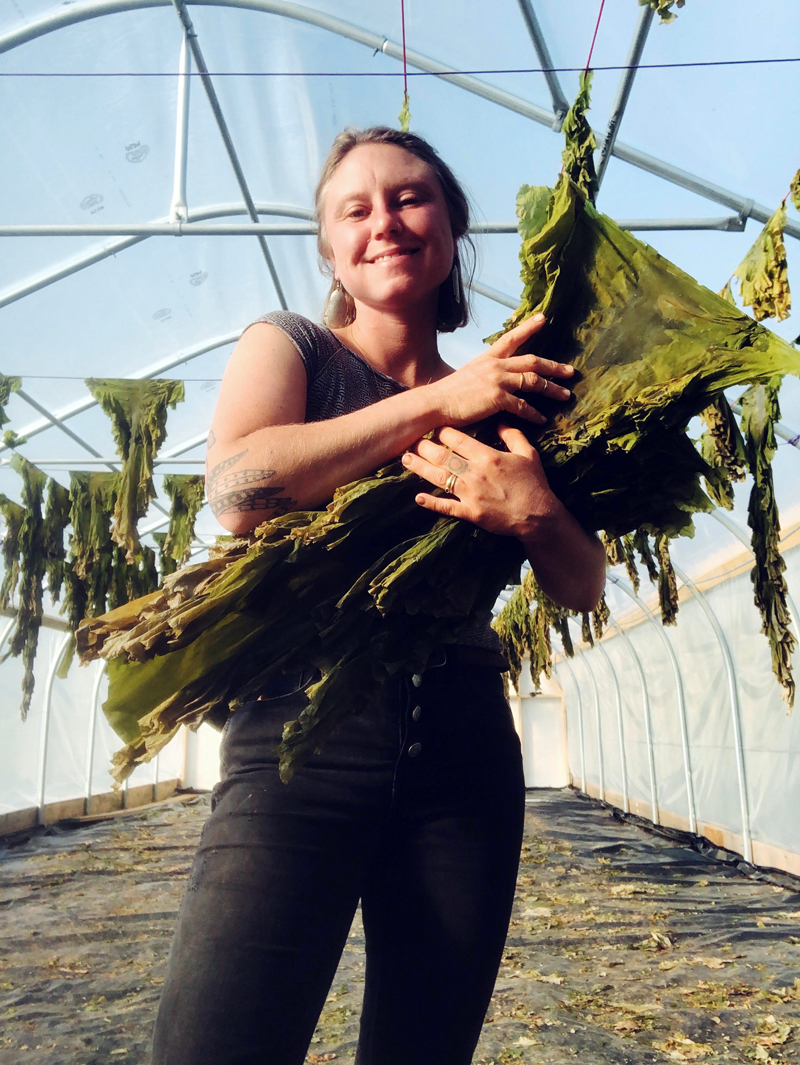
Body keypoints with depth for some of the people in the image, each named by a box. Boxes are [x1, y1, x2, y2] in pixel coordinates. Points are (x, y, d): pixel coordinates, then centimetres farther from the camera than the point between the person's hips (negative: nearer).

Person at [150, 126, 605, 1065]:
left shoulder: (505, 391, 13)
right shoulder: (288, 345, 7)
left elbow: (583, 589, 9)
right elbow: (237, 490, -15)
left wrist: (537, 514, -14)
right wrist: (436, 401, -10)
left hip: (465, 748, 4)